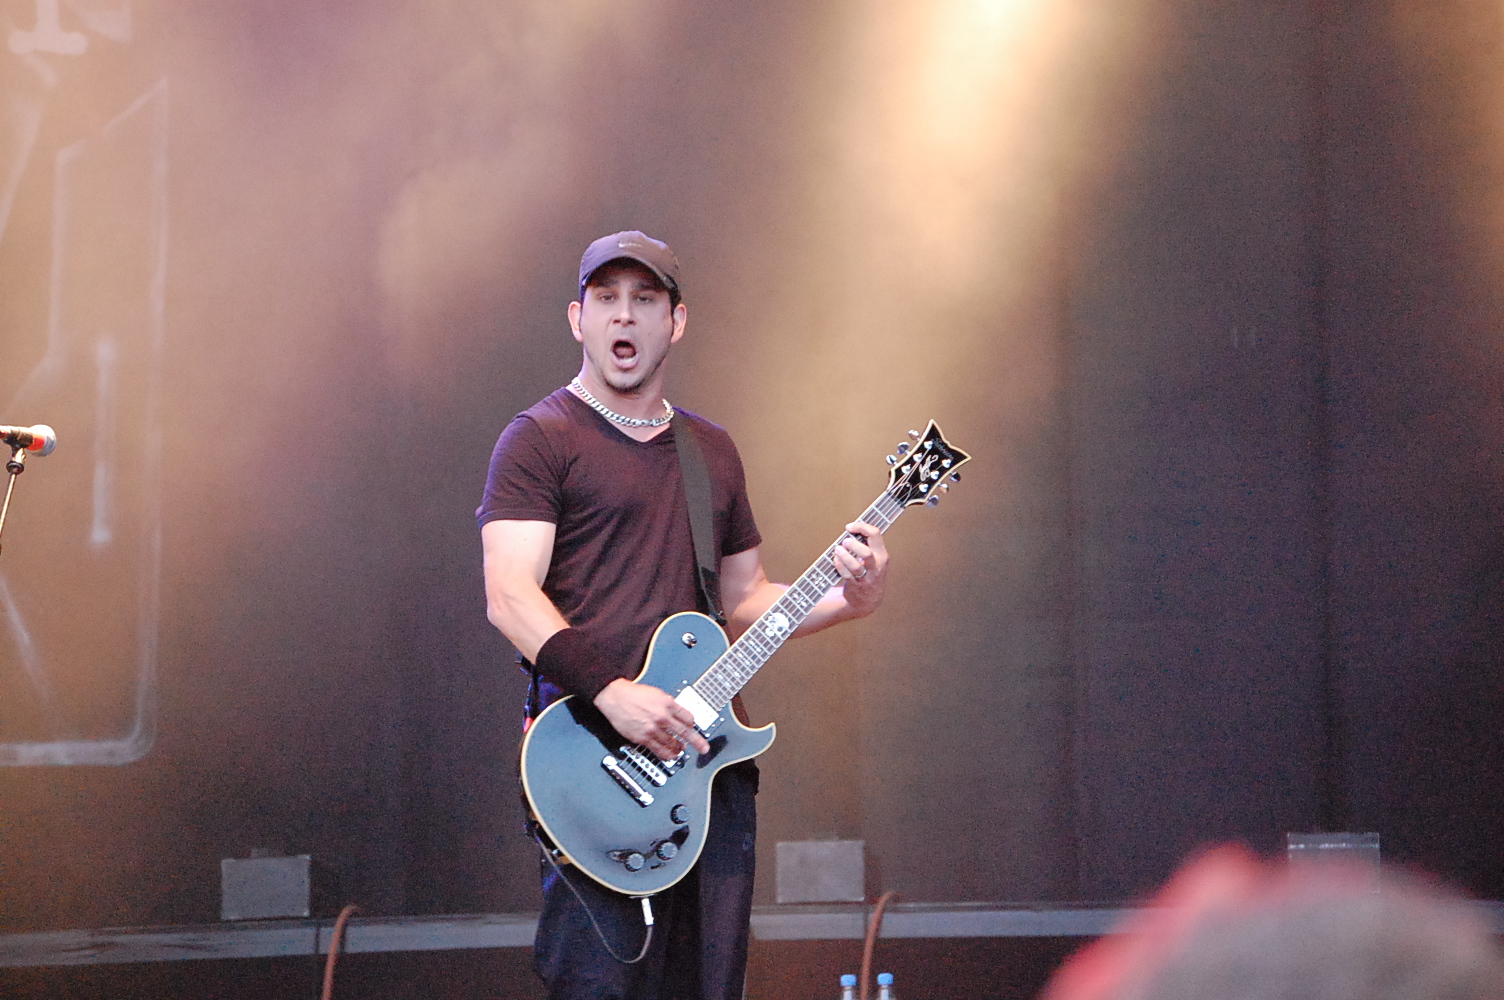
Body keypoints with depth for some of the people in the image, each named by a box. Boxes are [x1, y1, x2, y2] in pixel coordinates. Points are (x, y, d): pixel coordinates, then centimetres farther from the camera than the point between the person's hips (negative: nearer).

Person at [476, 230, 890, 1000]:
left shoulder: (712, 452, 21)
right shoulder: (542, 440, 0)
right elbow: (509, 596, -11)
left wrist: (846, 601, 7)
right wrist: (611, 691, -23)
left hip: (707, 749, 6)